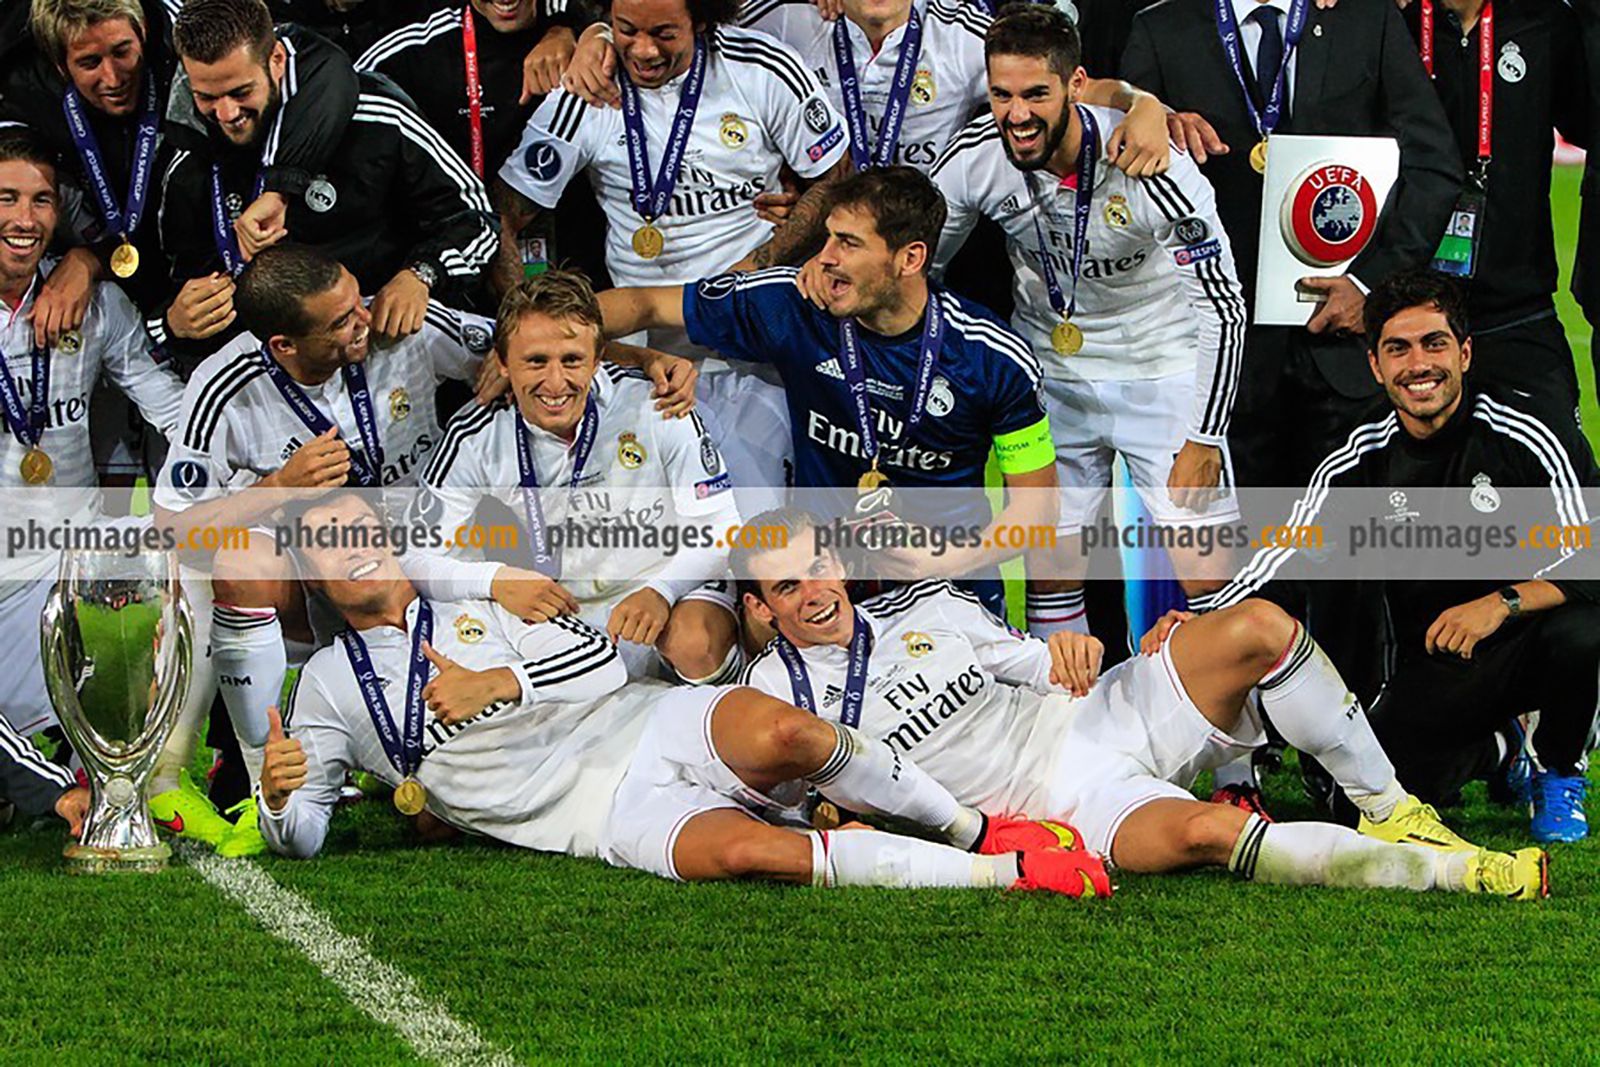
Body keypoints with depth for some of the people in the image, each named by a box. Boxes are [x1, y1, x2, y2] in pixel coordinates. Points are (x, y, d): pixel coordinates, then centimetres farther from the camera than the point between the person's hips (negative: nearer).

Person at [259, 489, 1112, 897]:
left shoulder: (473, 611, 19)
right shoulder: (328, 683, 16)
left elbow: (602, 661, 8)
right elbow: (300, 838, 11)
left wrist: (498, 685, -6)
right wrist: (279, 795, -12)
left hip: (652, 726, 2)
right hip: (602, 818, -2)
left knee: (780, 732, -35)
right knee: (745, 850, -34)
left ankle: (975, 832, -16)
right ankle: (1011, 875, -34)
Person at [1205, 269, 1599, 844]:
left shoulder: (1532, 440, -12)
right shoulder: (1362, 462, -1)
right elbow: (1277, 561, -1)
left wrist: (1503, 603, -33)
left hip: (1529, 640, -3)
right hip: (1432, 663, 3)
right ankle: (1498, 752, 16)